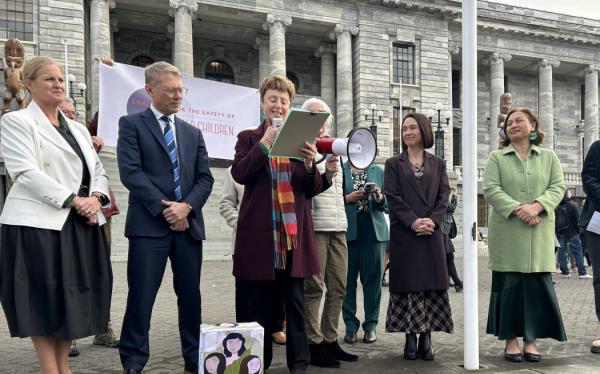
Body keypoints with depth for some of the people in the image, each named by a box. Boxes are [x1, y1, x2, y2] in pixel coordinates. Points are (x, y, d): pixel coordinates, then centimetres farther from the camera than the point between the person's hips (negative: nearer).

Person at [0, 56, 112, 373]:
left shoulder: (78, 129, 20)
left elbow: (97, 170, 16)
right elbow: (26, 173, -13)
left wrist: (95, 198, -5)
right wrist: (73, 200, -17)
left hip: (80, 223, 6)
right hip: (40, 222, -6)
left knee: (72, 294, 8)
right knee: (44, 297, -2)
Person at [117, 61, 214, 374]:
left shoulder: (192, 133, 19)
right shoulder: (132, 124, 4)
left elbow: (205, 178, 11)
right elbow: (130, 171, -8)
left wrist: (187, 206, -7)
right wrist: (164, 208, -13)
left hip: (188, 224, 5)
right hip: (149, 223, -4)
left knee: (190, 295, 9)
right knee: (141, 297, -3)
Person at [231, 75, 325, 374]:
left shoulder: (300, 138, 11)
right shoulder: (249, 138, 8)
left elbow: (314, 189, 6)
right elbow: (239, 174, -8)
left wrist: (309, 163, -14)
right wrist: (265, 142, -16)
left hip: (294, 232, 1)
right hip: (258, 233, -1)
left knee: (295, 302, 5)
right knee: (257, 303, 5)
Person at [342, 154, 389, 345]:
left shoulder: (378, 171, 14)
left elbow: (388, 205, 11)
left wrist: (380, 198, -9)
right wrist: (348, 198, -14)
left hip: (374, 232, 2)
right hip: (348, 232, -2)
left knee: (372, 278, 3)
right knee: (348, 278, 1)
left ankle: (371, 324, 12)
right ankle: (350, 324, 10)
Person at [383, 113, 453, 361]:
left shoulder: (438, 163, 12)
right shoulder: (394, 163, 7)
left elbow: (444, 196, 4)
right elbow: (392, 197, -3)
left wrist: (432, 220, -13)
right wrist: (413, 221, -15)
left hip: (432, 233, 2)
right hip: (403, 233, -1)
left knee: (432, 285, 1)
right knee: (407, 285, -1)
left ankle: (426, 339, 7)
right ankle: (410, 339, 6)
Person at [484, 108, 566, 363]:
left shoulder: (549, 157, 12)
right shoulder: (496, 158, 7)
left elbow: (557, 187, 3)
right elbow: (491, 189, -4)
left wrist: (537, 206, -15)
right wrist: (517, 209, -18)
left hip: (540, 232, 2)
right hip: (507, 231, -1)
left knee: (538, 284, 0)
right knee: (509, 284, 0)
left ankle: (531, 340, 9)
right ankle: (510, 340, 7)